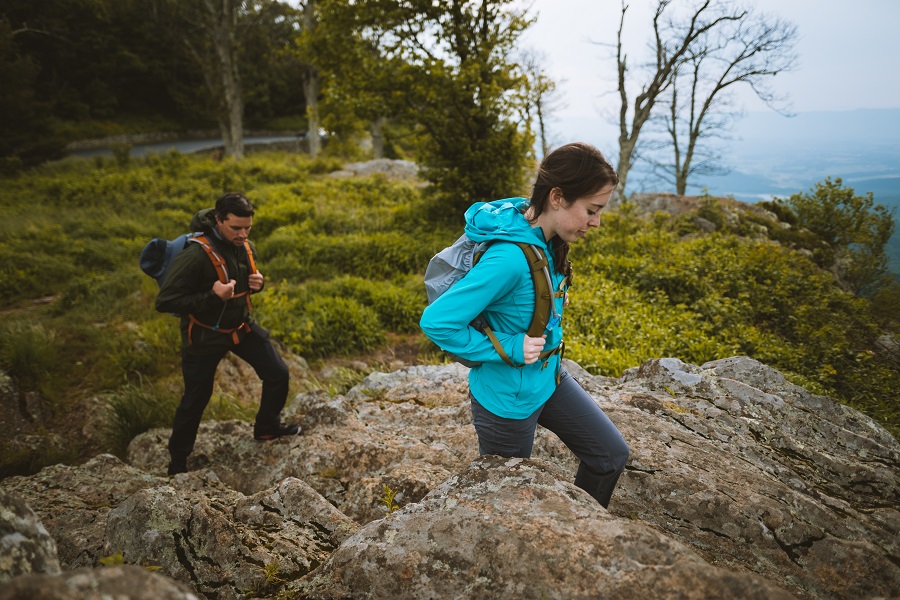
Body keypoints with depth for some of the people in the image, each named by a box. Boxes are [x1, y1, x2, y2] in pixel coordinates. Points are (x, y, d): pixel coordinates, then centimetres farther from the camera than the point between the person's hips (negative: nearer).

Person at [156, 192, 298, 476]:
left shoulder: (247, 248, -5)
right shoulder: (195, 255, -28)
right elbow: (164, 301, -27)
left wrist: (257, 283, -9)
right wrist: (213, 296, -34)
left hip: (241, 325, 6)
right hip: (205, 335, -6)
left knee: (278, 374, 3)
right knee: (196, 398, 7)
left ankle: (267, 428, 29)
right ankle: (178, 460, 31)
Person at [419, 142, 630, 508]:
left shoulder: (547, 239, -7)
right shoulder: (510, 258, -34)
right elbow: (436, 321, -31)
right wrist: (509, 349, -26)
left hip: (549, 379, 8)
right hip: (508, 398, -8)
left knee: (611, 455, 15)